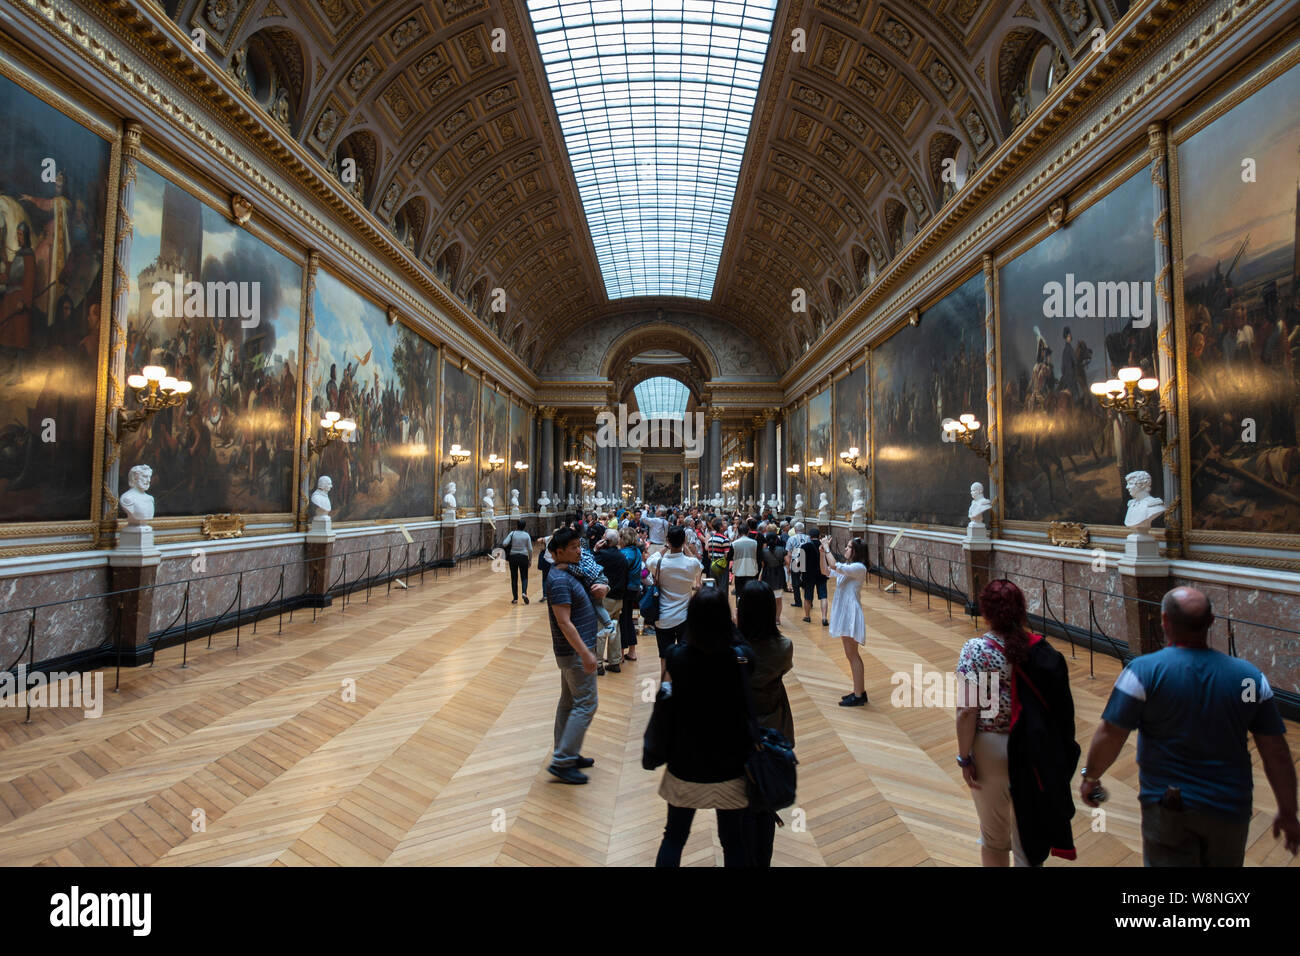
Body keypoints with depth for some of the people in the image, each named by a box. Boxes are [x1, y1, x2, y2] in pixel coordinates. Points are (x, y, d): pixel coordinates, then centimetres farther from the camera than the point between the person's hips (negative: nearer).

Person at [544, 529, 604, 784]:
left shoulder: (568, 572, 8)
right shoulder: (559, 579, -22)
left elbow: (583, 595, 22)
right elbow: (564, 622, -26)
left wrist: (599, 589, -3)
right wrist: (585, 653, -25)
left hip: (572, 651, 10)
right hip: (575, 651, -10)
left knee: (569, 702, 17)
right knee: (586, 705, -4)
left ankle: (566, 755, 29)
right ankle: (562, 761, 3)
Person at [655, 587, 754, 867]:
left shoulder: (676, 656, -18)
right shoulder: (743, 658, -20)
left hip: (685, 767, 1)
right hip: (730, 768, 0)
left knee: (674, 837, 22)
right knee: (734, 841, 21)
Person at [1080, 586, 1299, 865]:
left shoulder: (1145, 671, -18)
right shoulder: (1250, 676, -6)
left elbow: (1110, 736, -16)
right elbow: (1276, 753, 0)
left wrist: (1090, 777, 0)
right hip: (1231, 810, 4)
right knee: (1225, 861, 27)